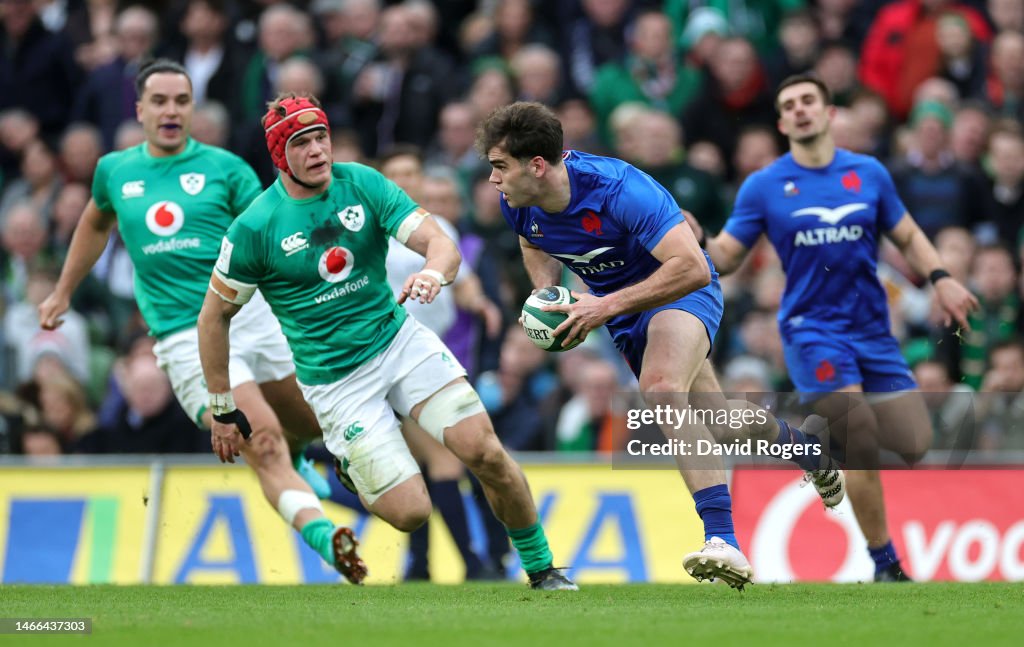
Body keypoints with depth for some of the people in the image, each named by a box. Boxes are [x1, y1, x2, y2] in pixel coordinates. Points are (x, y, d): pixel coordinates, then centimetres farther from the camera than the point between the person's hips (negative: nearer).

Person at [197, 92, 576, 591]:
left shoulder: (364, 185, -4)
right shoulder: (254, 229, -11)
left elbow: (440, 242, -11)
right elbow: (214, 318, -1)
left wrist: (433, 272, -35)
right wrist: (222, 409, 1)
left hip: (400, 340, 3)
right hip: (334, 378, -3)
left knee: (485, 451, -14)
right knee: (411, 511, -11)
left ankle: (541, 568, 6)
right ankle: (349, 466, 23)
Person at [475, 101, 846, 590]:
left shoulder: (619, 189, -35)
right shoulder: (519, 203, -14)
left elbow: (693, 268, -36)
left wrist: (608, 306, -37)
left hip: (681, 293, -8)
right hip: (624, 316, 8)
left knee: (661, 389, -35)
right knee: (715, 422, 17)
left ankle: (723, 543, -41)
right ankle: (801, 445, 51)